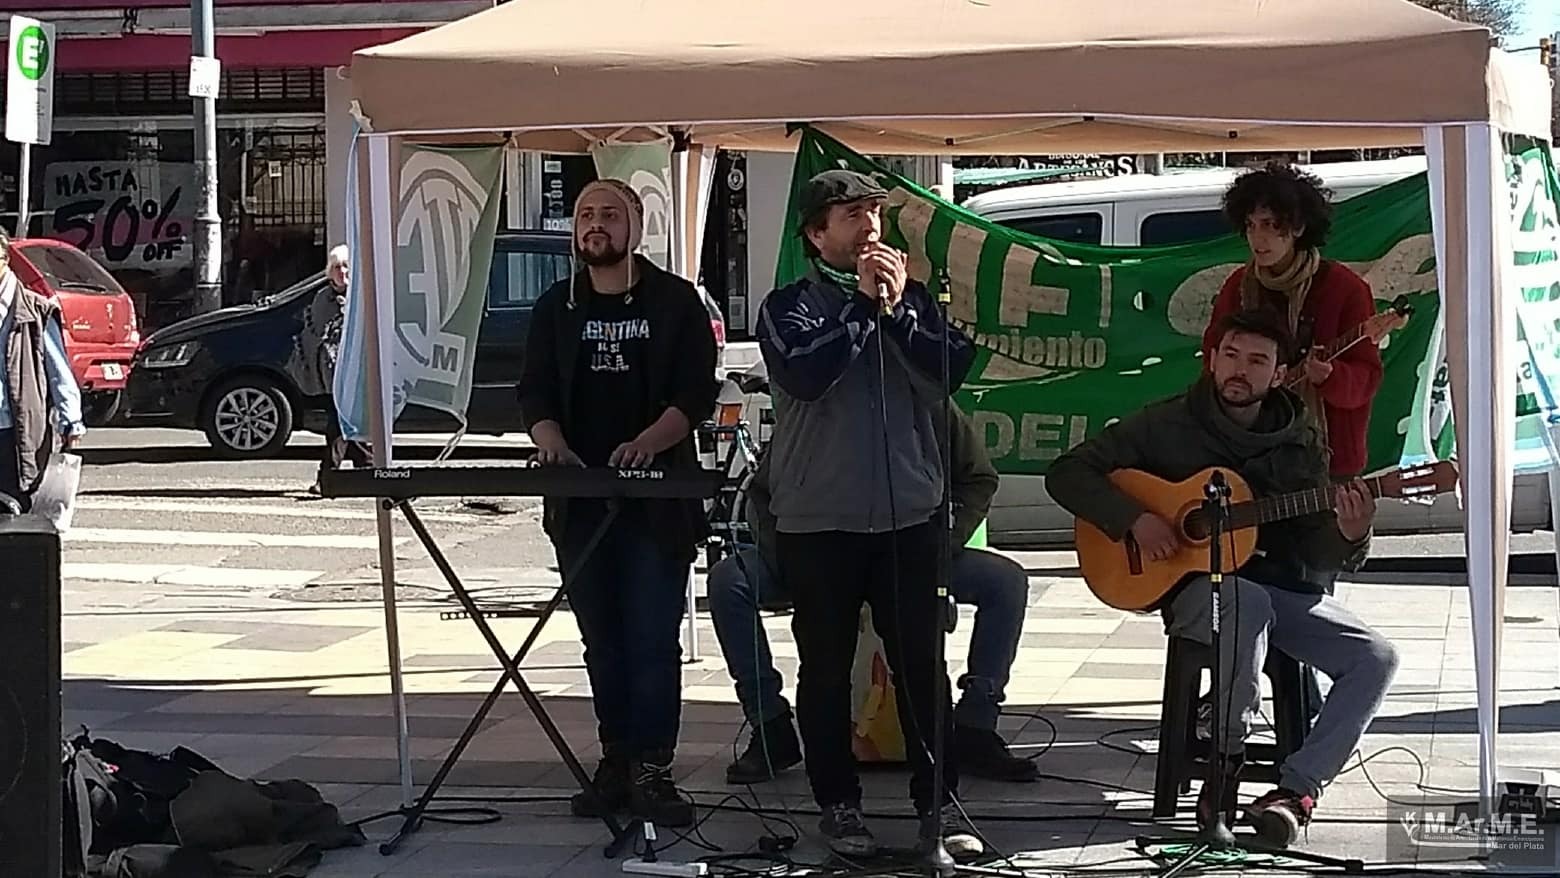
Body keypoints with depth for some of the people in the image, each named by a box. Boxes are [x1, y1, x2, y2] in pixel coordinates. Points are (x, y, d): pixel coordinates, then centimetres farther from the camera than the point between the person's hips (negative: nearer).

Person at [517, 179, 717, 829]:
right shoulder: (555, 309, 13)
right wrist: (551, 443, -15)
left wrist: (648, 442, -22)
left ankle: (650, 768, -4)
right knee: (602, 641, 9)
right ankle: (615, 759, 17)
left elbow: (697, 392, -5)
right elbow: (535, 391, 6)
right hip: (579, 500, 4)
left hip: (657, 499, -4)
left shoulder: (674, 302, 2)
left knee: (653, 639, -7)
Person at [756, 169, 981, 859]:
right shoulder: (789, 306, 2)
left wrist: (897, 308, -14)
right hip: (818, 522, -2)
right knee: (826, 669, 5)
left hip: (908, 515, 2)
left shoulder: (912, 297, 11)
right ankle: (838, 803, 15)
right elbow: (803, 376, -17)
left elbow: (952, 370, -4)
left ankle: (939, 799, 12)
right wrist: (863, 304, -15)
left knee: (922, 663, 4)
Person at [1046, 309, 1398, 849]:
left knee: (1375, 660, -19)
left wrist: (1349, 537, -20)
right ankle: (1226, 760, -24)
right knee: (1247, 603, -39)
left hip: (1285, 590, 4)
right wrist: (1134, 519, -16)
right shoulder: (1167, 426, 0)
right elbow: (1067, 474, -2)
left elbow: (1318, 557, 4)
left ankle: (1298, 786, -18)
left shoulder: (1301, 445, 7)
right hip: (1195, 587, -4)